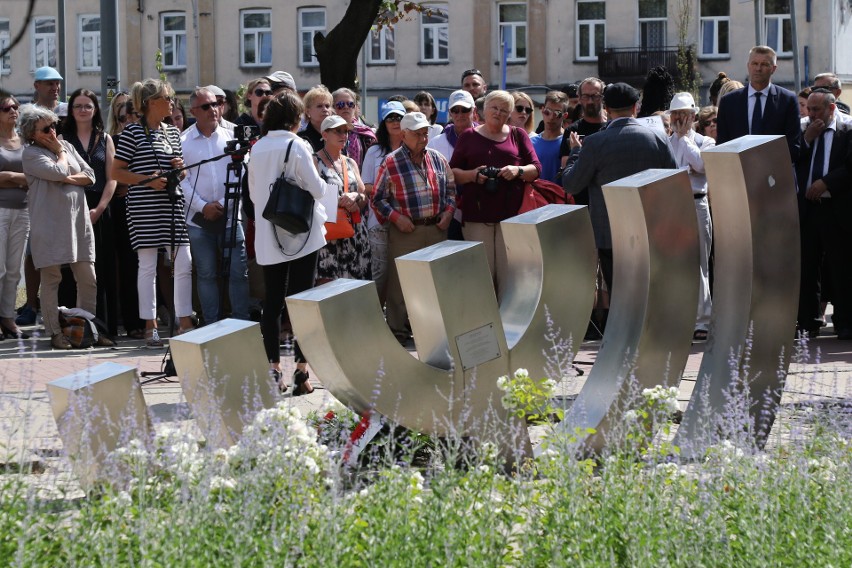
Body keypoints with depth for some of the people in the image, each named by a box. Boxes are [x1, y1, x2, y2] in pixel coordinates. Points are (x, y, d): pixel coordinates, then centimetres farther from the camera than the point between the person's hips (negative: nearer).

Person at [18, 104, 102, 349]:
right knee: (51, 278, 0)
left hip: (78, 220, 5)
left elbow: (90, 176, 9)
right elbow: (58, 172, -17)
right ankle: (55, 332, 5)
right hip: (49, 225, -5)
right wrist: (59, 151, 1)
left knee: (88, 279, 4)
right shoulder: (31, 154, -3)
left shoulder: (67, 146, 14)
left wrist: (68, 179, -7)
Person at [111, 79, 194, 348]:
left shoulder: (173, 133, 15)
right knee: (148, 267, 0)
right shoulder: (133, 132, -4)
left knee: (184, 264, 1)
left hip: (174, 204, 6)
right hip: (144, 207, -6)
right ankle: (150, 326, 6)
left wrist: (181, 168, 2)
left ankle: (185, 323, 7)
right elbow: (116, 172, -5)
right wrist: (148, 179, -16)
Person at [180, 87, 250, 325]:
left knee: (238, 272, -3)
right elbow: (182, 180, -3)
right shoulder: (183, 141, 1)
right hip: (199, 218, -1)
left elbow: (240, 174, 3)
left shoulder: (230, 137, 6)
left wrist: (223, 203, -8)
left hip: (229, 216, 1)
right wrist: (203, 206, -11)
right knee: (206, 274, 5)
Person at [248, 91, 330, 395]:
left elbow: (253, 192, 12)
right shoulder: (297, 146, -11)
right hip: (300, 233, -4)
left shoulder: (257, 148, 4)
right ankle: (301, 371, -2)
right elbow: (317, 188, -9)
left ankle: (273, 370, 6)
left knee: (272, 302, 7)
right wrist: (325, 184, 11)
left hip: (268, 236, 4)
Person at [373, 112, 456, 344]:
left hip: (436, 229, 4)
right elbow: (378, 197, -2)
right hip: (405, 230, -4)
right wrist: (395, 217, -13)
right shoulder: (391, 163, -5)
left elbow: (450, 188, 19)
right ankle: (398, 331, 4)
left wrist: (448, 211, 3)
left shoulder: (438, 160, 9)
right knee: (400, 281, -2)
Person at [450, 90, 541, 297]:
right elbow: (452, 173, 11)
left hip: (511, 215, 0)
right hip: (477, 215, 0)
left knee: (509, 270, -5)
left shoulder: (518, 136, 14)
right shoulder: (469, 137, 13)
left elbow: (536, 169, 11)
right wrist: (472, 175, -9)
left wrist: (518, 170, -9)